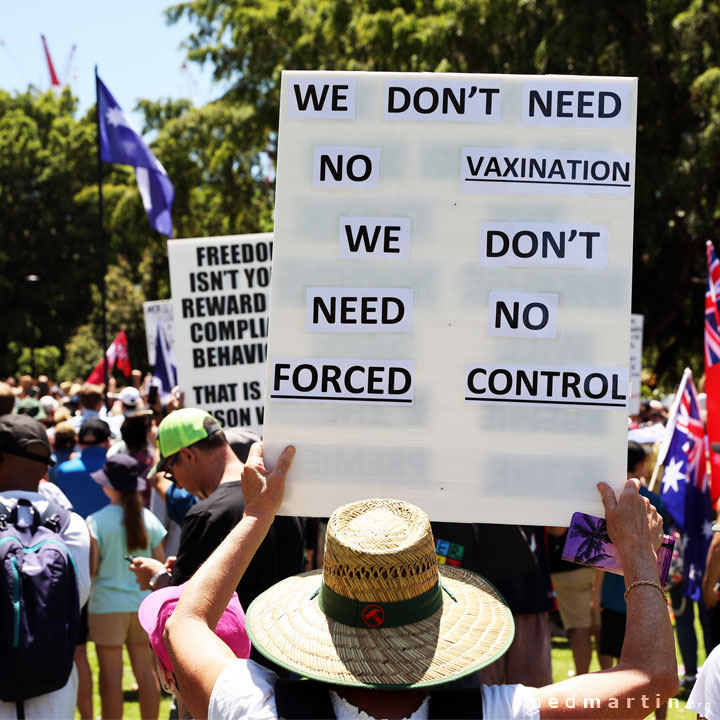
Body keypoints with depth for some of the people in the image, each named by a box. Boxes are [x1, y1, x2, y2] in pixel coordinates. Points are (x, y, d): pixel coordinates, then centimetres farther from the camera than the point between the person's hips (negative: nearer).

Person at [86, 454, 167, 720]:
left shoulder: (96, 521, -10)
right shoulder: (148, 518, 1)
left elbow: (90, 568, -12)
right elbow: (159, 565, 4)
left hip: (108, 605, -4)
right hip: (143, 602, 4)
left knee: (111, 675, 3)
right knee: (145, 671, 11)